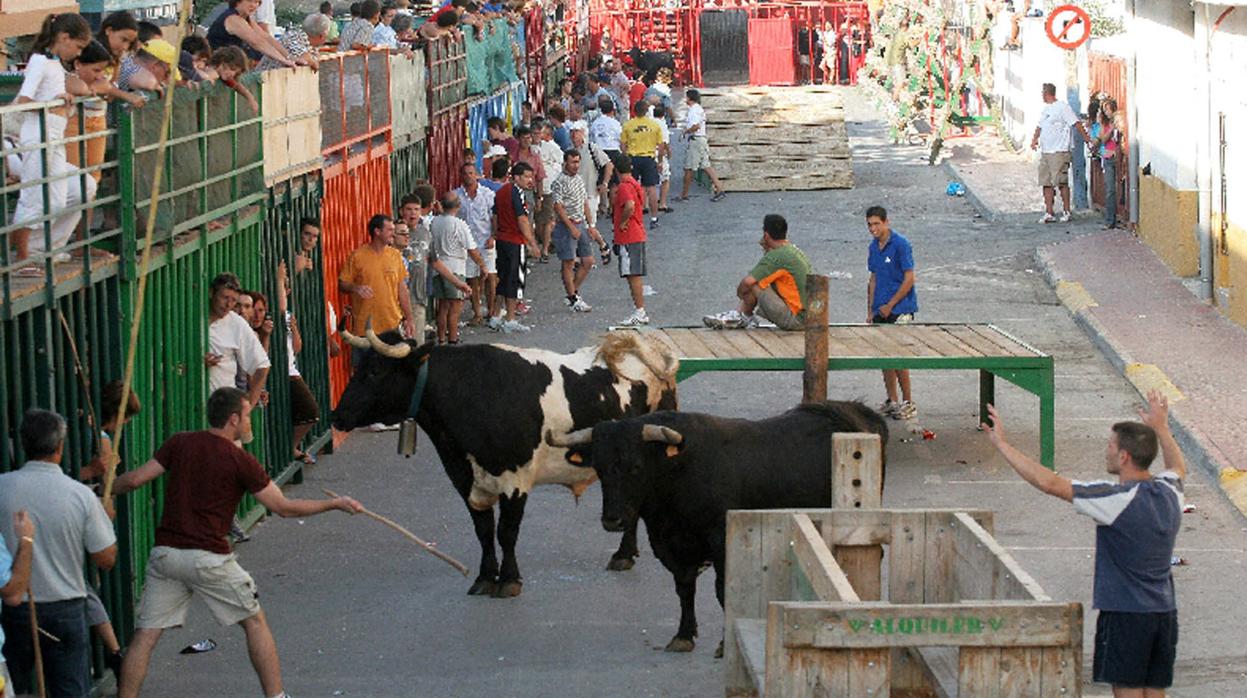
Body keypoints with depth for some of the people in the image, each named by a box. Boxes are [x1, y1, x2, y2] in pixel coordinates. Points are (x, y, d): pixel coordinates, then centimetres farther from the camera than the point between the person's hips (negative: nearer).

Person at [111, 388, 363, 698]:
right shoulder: (241, 461, -4)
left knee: (145, 636, 4)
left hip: (165, 553, 3)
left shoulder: (179, 444, 6)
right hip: (209, 557, -3)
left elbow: (134, 479, 3)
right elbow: (283, 507, 0)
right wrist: (336, 504, 10)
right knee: (254, 621, 14)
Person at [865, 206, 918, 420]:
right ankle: (892, 401, 17)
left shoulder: (900, 244, -12)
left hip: (900, 309, -7)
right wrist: (870, 310, 13)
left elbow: (909, 279, -13)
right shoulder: (874, 247, 10)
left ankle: (908, 402, 1)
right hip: (881, 311, 7)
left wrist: (890, 305, -12)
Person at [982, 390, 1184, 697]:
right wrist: (1161, 428, 43)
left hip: (1125, 614, -7)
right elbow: (1178, 467, 31)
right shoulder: (1168, 492, 3)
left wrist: (1003, 444, -11)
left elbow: (1048, 482, -19)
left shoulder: (1118, 499, -18)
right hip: (1165, 612, 7)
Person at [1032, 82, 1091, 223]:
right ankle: (1049, 213, 7)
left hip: (1059, 152, -8)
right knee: (1046, 184, 5)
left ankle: (1066, 211, 2)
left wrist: (1086, 137, -16)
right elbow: (1040, 126, 24)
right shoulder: (1045, 109, 19)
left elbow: (1076, 123, -11)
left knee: (1062, 183, -5)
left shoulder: (1062, 107, -7)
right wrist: (1035, 138, 5)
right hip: (1045, 152, 9)